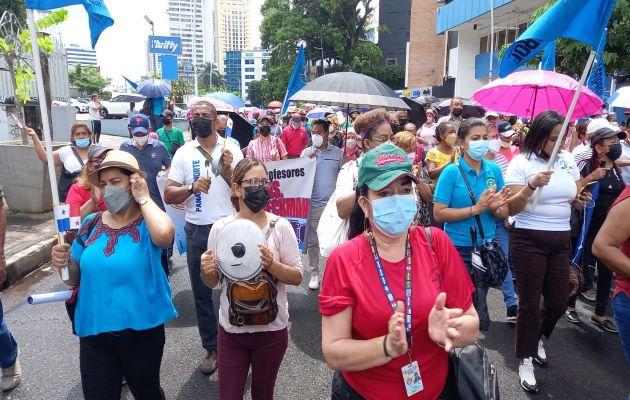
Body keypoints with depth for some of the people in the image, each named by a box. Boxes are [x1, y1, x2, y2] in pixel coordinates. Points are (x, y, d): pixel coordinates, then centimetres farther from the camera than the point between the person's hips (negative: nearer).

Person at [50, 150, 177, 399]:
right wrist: (62, 264, -14)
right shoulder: (91, 224, 0)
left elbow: (164, 235, -39)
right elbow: (74, 279, 8)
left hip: (142, 330, -3)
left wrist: (144, 198, -23)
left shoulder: (148, 223, -13)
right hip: (94, 332, 3)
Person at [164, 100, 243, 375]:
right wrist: (191, 188, -19)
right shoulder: (184, 152, 2)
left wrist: (228, 171, -19)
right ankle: (211, 347, 26)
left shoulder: (231, 149, 0)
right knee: (201, 292, 10)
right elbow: (168, 196, -1)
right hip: (197, 231, 2)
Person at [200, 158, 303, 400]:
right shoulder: (220, 228, -6)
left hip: (271, 329, 0)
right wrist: (206, 271, -19)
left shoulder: (280, 226, -10)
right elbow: (212, 283, 3)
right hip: (231, 330, 1)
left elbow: (297, 278, -8)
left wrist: (271, 264, -25)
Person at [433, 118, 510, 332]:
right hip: (458, 249, -4)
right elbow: (438, 214, -14)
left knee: (479, 308, 19)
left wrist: (495, 208, -16)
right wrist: (476, 208, -21)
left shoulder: (494, 170, 2)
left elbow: (504, 214, 7)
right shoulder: (452, 172, -10)